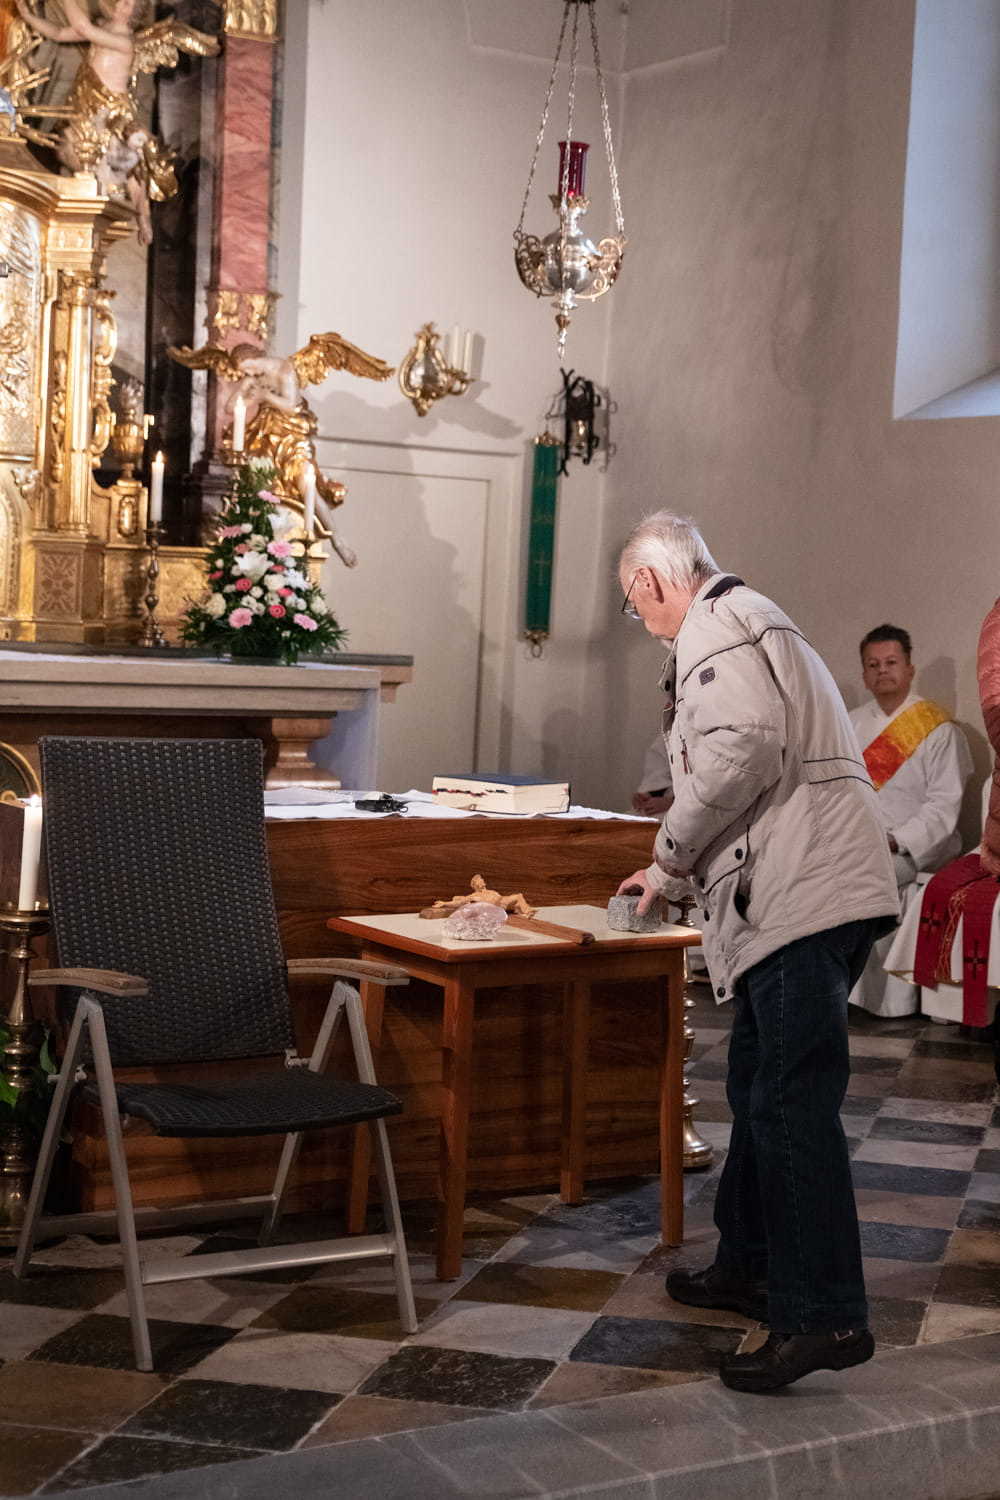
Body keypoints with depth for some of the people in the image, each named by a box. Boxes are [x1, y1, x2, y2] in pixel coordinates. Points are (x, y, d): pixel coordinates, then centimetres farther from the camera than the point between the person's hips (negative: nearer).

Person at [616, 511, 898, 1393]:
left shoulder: (714, 626, -5)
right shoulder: (748, 623, 28)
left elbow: (743, 750, -22)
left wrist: (670, 855, -9)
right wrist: (683, 872, 32)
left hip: (802, 894, -11)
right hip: (806, 892, 11)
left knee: (793, 1101, -12)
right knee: (761, 1086, 17)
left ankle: (826, 1316, -13)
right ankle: (750, 1267, 28)